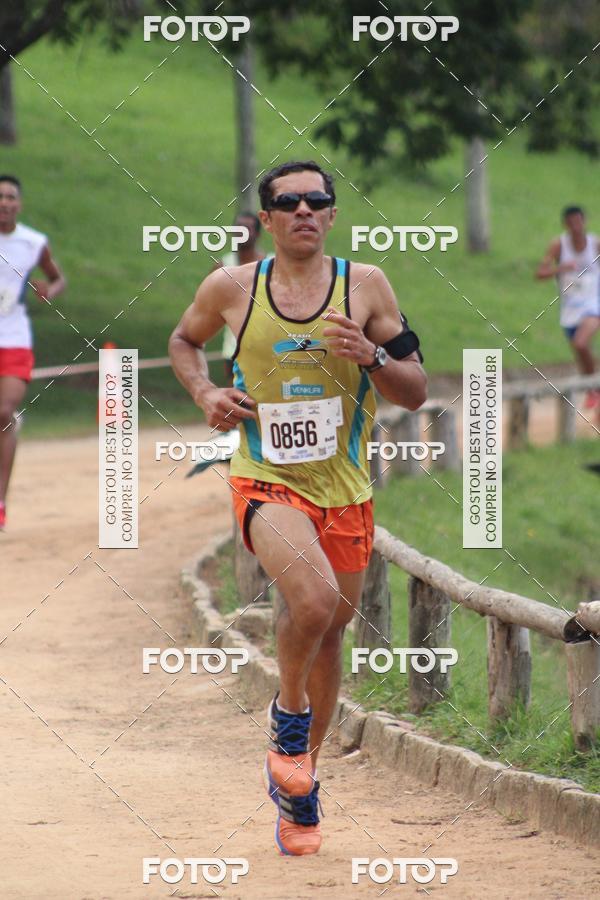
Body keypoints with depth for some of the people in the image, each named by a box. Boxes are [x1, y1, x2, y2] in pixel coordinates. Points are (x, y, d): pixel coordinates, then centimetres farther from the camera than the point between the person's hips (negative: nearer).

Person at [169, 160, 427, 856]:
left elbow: (415, 393, 1)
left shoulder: (365, 286, -1)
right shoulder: (231, 289, -1)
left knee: (327, 632, 13)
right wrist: (204, 393, 1)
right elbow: (184, 341, 20)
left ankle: (298, 787, 33)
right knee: (316, 598, -30)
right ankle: (289, 714, -1)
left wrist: (371, 355, -18)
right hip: (266, 480, -3)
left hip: (345, 488, 3)